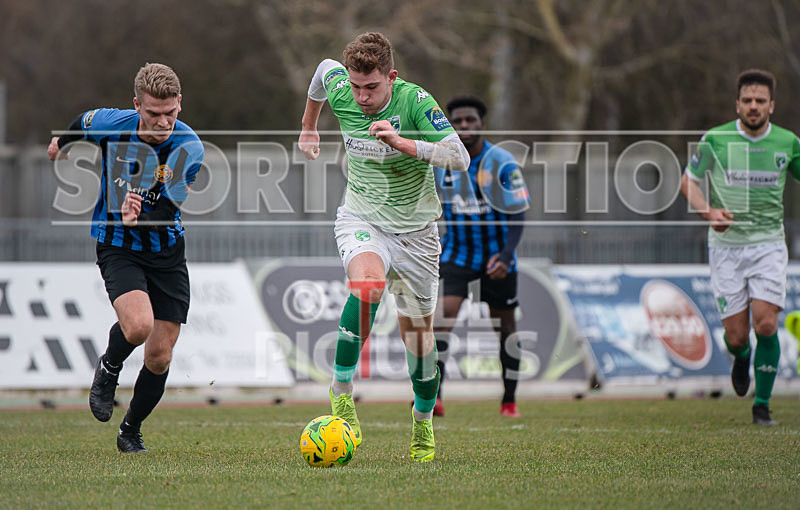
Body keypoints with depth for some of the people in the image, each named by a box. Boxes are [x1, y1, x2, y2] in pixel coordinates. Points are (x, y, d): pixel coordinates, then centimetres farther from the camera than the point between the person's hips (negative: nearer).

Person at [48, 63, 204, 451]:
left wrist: (139, 217, -41)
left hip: (166, 252, 2)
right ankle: (108, 370, 5)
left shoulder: (189, 149, -17)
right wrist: (62, 143, 30)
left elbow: (166, 213, -20)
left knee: (160, 357, 2)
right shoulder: (109, 124, -16)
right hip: (118, 248, -1)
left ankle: (131, 431, 26)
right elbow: (82, 124, 9)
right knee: (138, 325, -28)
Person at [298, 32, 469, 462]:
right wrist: (308, 128, 25)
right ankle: (341, 391, -26)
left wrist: (400, 141, -39)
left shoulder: (415, 101, -22)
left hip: (414, 228, 0)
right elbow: (324, 69, 14)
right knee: (368, 282, -33)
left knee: (417, 327, 9)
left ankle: (423, 425, 30)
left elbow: (459, 158, -29)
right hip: (361, 218, 0)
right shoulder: (339, 89, -12)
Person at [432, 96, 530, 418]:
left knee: (504, 324, 8)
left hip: (496, 256, -1)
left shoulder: (502, 162, -12)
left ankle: (509, 401, 24)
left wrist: (506, 256, -25)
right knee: (443, 311, -20)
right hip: (456, 254, 1)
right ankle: (433, 396, -28)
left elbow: (517, 215, -12)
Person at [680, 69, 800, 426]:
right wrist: (709, 212, -13)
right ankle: (741, 356, 37)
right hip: (726, 245, -1)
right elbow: (688, 181, 6)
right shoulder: (715, 139, -4)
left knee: (766, 324, -14)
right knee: (736, 335, -3)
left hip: (768, 245, 1)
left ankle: (762, 404, 2)